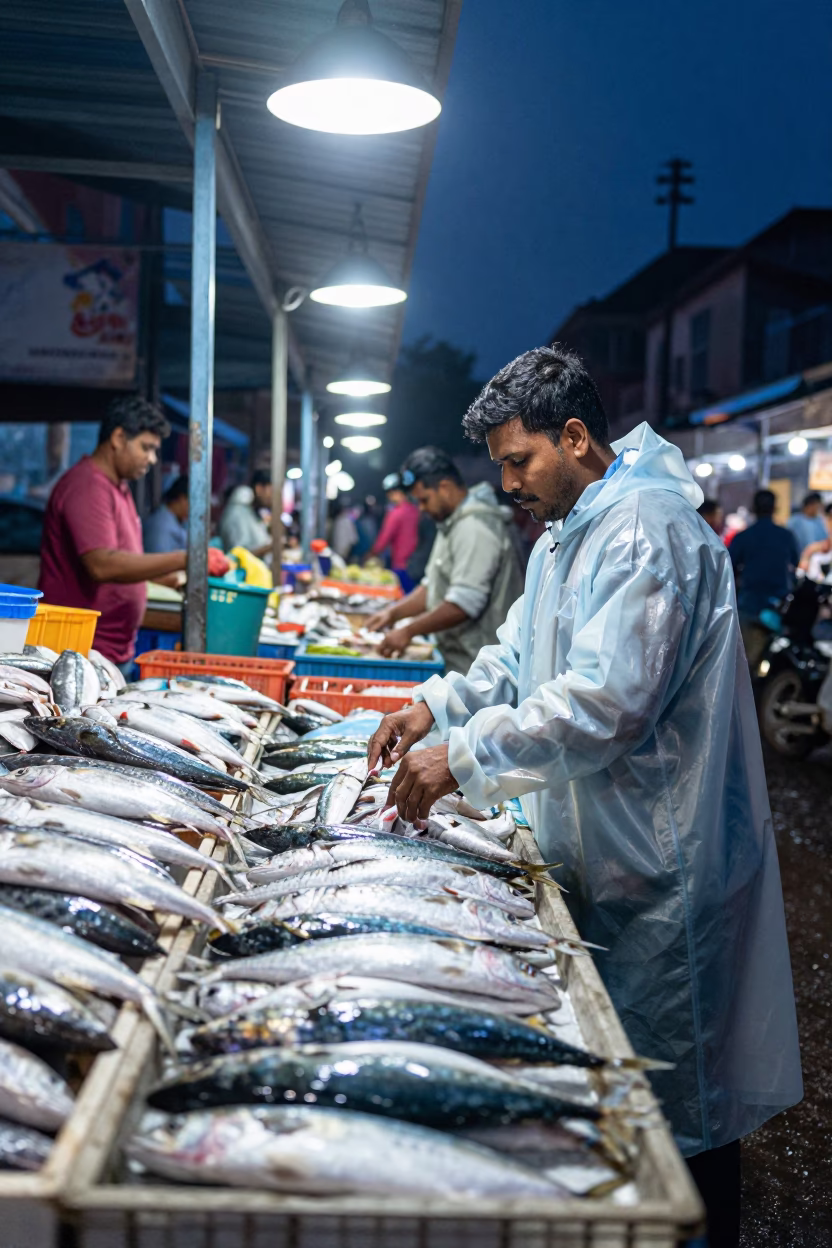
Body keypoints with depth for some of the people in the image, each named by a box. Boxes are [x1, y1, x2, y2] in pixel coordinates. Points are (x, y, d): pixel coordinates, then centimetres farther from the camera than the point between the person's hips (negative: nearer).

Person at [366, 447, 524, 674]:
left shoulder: (476, 527, -17)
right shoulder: (454, 524, 17)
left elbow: (465, 602, -24)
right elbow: (433, 586, 23)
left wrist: (409, 631, -17)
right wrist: (394, 612, 10)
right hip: (458, 663, 10)